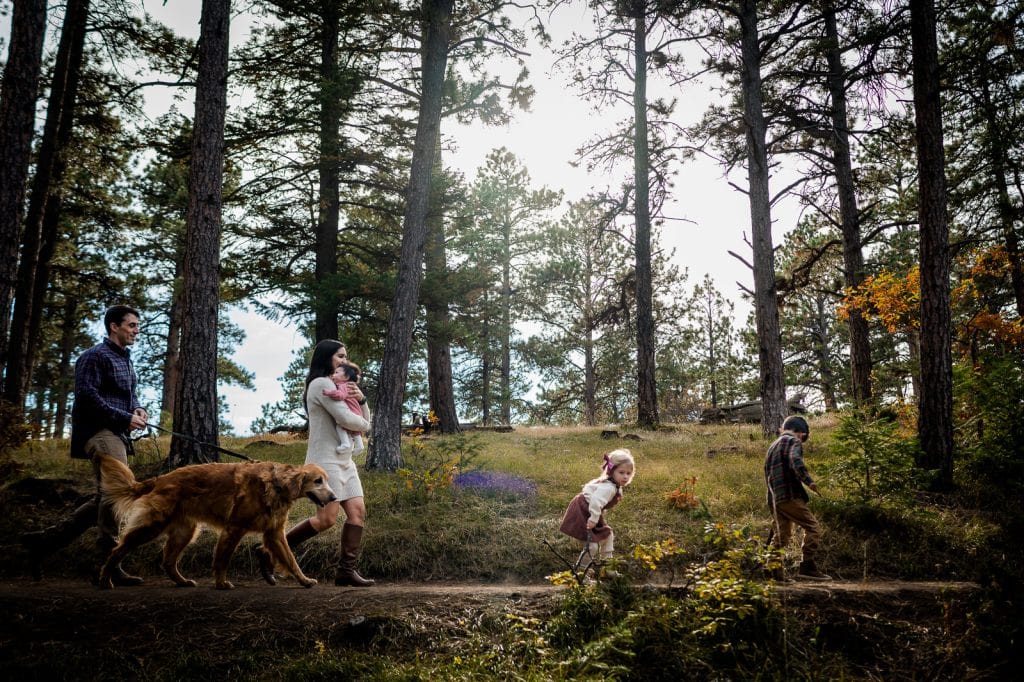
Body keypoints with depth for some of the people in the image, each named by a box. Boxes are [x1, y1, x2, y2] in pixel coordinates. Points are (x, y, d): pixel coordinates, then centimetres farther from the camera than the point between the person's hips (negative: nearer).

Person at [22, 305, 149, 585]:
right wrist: (125, 418, -17)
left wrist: (139, 409, 8)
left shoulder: (126, 359, 24)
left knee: (105, 499, 11)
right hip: (99, 432, -10)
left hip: (116, 435, 10)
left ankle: (45, 540, 20)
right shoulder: (95, 356, -5)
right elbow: (87, 395, -16)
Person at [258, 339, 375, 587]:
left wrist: (361, 400, -1)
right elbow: (345, 419, -19)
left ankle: (346, 569, -2)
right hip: (326, 460, -10)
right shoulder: (322, 384, -8)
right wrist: (364, 425, 1)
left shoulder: (333, 386, 22)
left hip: (344, 460, 10)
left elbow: (365, 419, 18)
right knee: (327, 518, -12)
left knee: (357, 511, -2)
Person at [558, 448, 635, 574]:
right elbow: (595, 501, -42)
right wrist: (594, 519, -35)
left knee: (607, 535, 18)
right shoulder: (609, 488, -29)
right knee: (593, 544, -12)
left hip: (590, 512, 11)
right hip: (581, 512, -11)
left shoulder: (616, 485, 4)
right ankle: (582, 568, 8)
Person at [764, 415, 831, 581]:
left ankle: (776, 573, 9)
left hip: (774, 498, 9)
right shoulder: (793, 441, -1)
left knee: (781, 536, 12)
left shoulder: (773, 446, 25)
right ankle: (807, 567, -11)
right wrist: (808, 480, -30)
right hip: (790, 495, -9)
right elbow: (795, 461, -23)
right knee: (813, 529, -4)